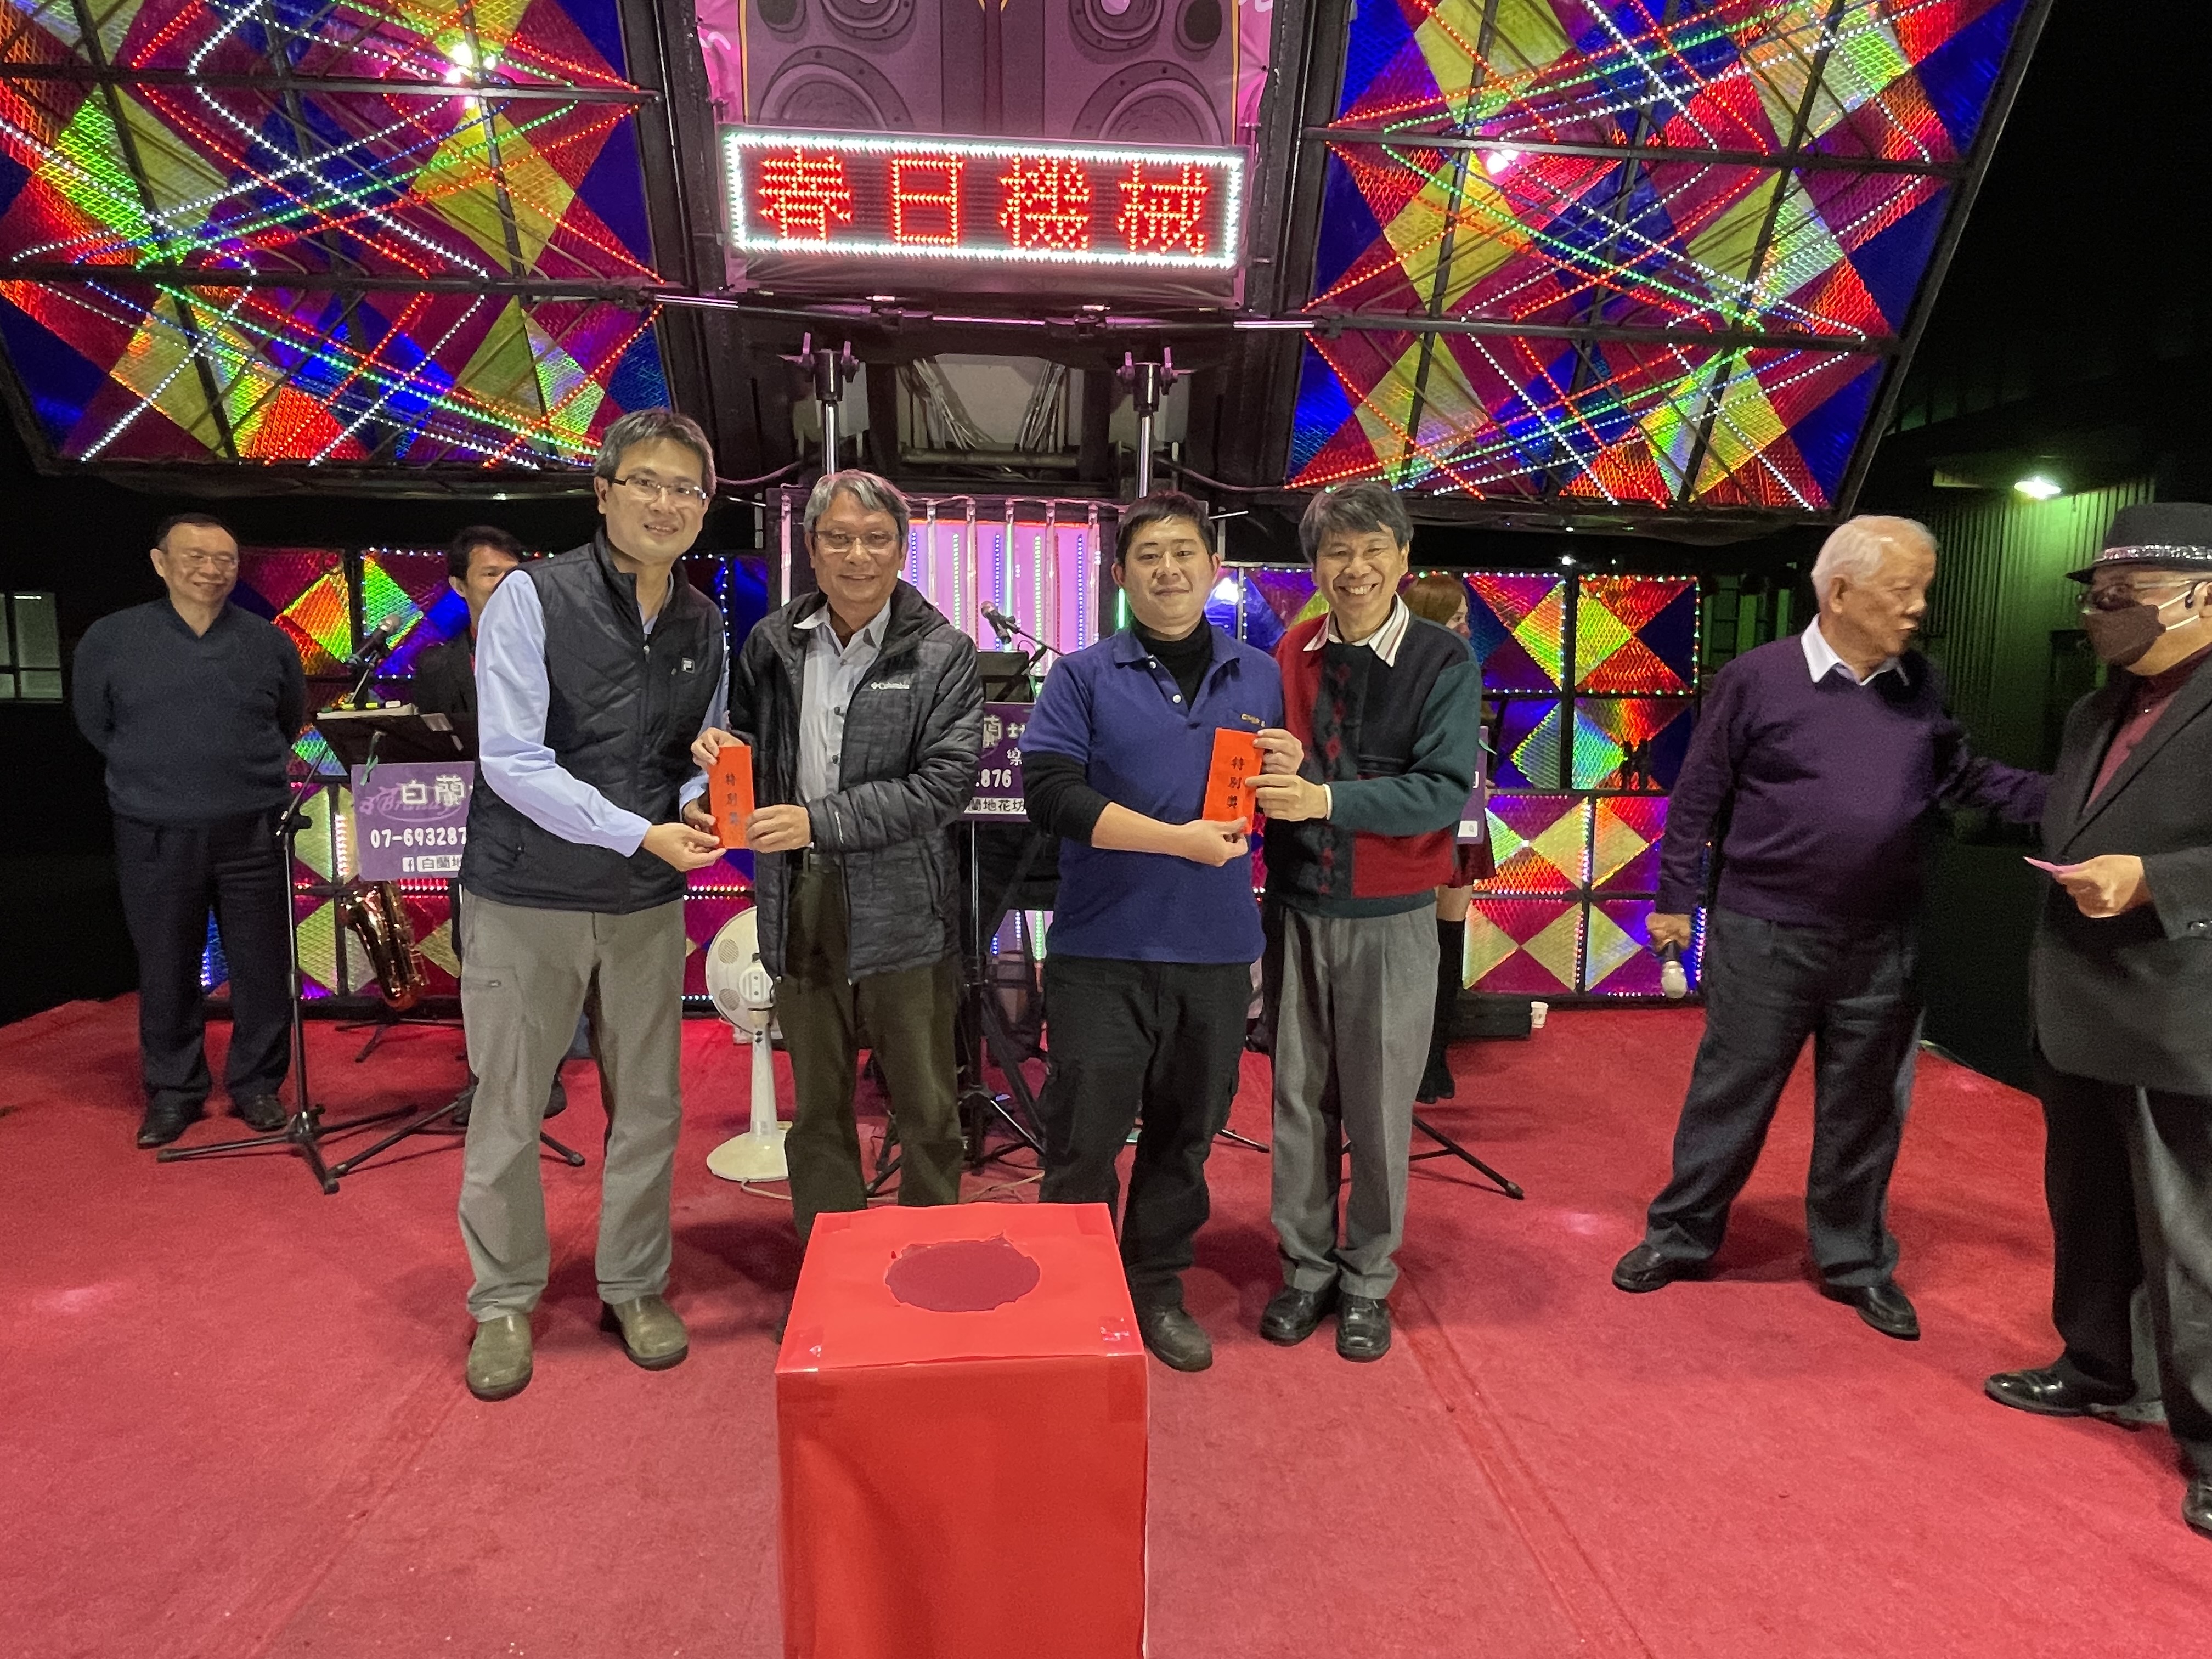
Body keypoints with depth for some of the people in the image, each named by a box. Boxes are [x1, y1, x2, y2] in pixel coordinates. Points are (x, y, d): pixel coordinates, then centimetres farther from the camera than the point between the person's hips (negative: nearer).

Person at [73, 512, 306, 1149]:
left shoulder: (268, 641, 3)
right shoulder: (110, 640, 0)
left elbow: (290, 723, 16)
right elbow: (96, 726, 11)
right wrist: (159, 771, 11)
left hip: (252, 832, 1)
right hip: (156, 836, 0)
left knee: (262, 966, 4)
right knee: (166, 970, 8)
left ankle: (257, 1084, 19)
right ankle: (172, 1091, 23)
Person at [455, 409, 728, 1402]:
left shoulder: (704, 623, 6)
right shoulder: (533, 598, -9)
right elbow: (511, 759, -16)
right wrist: (641, 833, -22)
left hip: (646, 906, 4)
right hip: (528, 899, -4)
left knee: (648, 1107, 10)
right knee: (508, 1115, 7)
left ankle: (634, 1288, 29)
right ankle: (504, 1304, 27)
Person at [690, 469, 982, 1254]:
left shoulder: (943, 654, -6)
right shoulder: (772, 642, 6)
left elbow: (944, 784, -14)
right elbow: (749, 748, 20)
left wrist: (818, 822, -19)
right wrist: (723, 750, -5)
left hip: (900, 910, -3)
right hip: (798, 901, 4)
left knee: (926, 1107, 8)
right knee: (817, 1107, 17)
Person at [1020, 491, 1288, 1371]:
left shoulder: (1261, 676, 12)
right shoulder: (1083, 676, 0)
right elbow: (1049, 792, -11)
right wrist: (1178, 839, -15)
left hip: (1217, 951, 3)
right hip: (1103, 951, -3)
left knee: (1186, 1134, 14)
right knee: (1084, 1138, 3)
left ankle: (1158, 1290, 32)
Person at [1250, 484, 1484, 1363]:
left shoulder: (1443, 661, -6)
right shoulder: (1289, 655, 4)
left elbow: (1444, 791, -15)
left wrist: (1327, 799, -26)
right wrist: (1276, 767, -14)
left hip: (1389, 919, -3)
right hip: (1296, 908, 3)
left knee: (1379, 1108, 7)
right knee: (1299, 1100, 11)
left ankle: (1368, 1281, 24)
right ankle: (1306, 1268, 27)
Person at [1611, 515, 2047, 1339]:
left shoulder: (1922, 687, 4)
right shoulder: (1756, 678, -9)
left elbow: (1966, 778, 13)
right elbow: (1697, 797, -5)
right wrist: (1674, 899, -3)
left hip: (1884, 947, 4)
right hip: (1764, 938, -4)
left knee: (1866, 1111, 15)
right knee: (1729, 1096, 8)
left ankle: (1855, 1260, 32)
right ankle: (1681, 1235, 25)